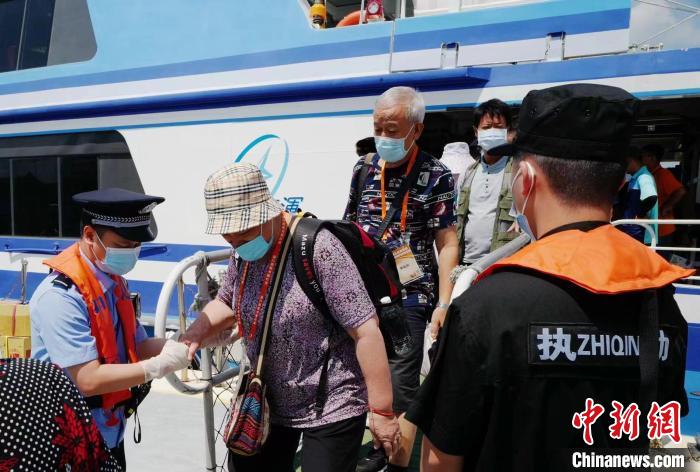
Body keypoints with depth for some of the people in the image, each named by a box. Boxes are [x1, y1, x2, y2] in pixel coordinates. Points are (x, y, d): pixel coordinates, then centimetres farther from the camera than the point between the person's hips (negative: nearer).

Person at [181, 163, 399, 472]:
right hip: (267, 402, 7)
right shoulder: (243, 253, -3)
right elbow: (226, 304, 15)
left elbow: (366, 331, -24)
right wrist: (195, 333, -6)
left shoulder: (317, 247, -25)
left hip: (331, 408, -7)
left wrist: (382, 410, -20)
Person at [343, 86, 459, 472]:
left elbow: (447, 244, -9)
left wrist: (444, 303, -15)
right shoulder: (363, 168, 6)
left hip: (408, 296, -5)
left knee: (401, 385, 0)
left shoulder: (436, 176, -9)